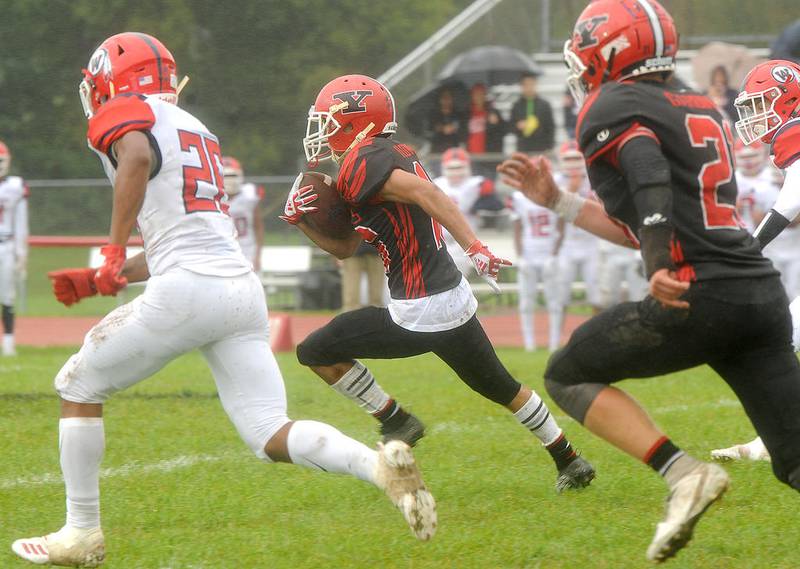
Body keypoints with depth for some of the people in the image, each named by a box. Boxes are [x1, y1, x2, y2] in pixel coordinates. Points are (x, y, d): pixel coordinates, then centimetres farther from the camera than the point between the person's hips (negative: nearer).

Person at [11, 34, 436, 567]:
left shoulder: (122, 115, 2)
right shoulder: (195, 131, 28)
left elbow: (138, 158, -24)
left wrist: (114, 249, -19)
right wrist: (99, 281, 29)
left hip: (187, 290, -7)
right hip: (244, 289, 7)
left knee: (79, 387, 13)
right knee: (272, 437, 3)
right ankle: (382, 465, -21)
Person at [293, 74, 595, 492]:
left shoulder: (361, 164, -13)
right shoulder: (394, 156, 16)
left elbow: (427, 194, -27)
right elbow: (344, 248, 21)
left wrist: (474, 248, -35)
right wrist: (301, 220, 7)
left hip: (420, 315, -9)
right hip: (456, 300, 9)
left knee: (316, 352, 4)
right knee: (500, 386, 25)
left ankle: (395, 422, 11)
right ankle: (569, 461, 31)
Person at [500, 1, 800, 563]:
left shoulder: (611, 110, 1)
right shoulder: (703, 110, 25)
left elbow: (650, 176, -21)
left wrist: (663, 269, -30)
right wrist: (557, 201, 35)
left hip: (699, 297, -7)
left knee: (568, 376, 14)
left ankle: (682, 472, -5)